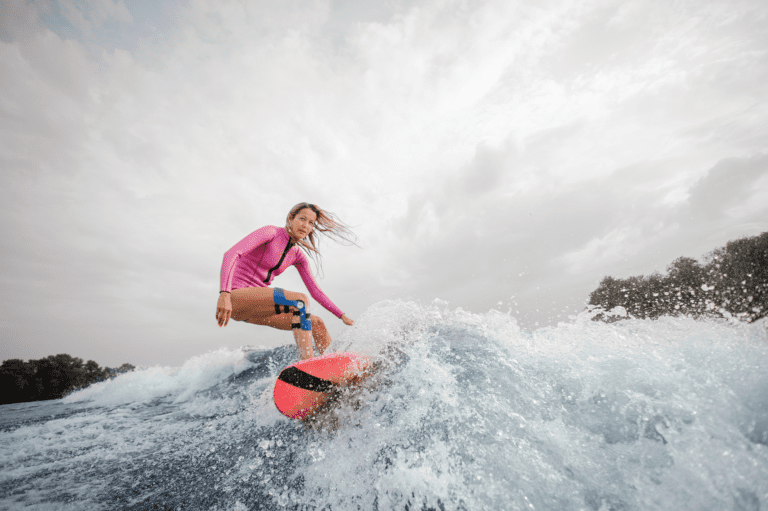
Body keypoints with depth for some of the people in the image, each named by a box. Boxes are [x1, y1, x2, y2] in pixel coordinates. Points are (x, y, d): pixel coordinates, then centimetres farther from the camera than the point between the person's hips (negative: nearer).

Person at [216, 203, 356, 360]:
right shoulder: (271, 232, -10)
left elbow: (315, 291, 11)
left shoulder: (298, 256, 9)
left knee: (317, 324, -2)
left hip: (256, 310, 7)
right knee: (300, 300, -28)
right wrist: (224, 294, -36)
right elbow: (231, 254, -23)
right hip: (237, 297, -7)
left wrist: (342, 315, 6)